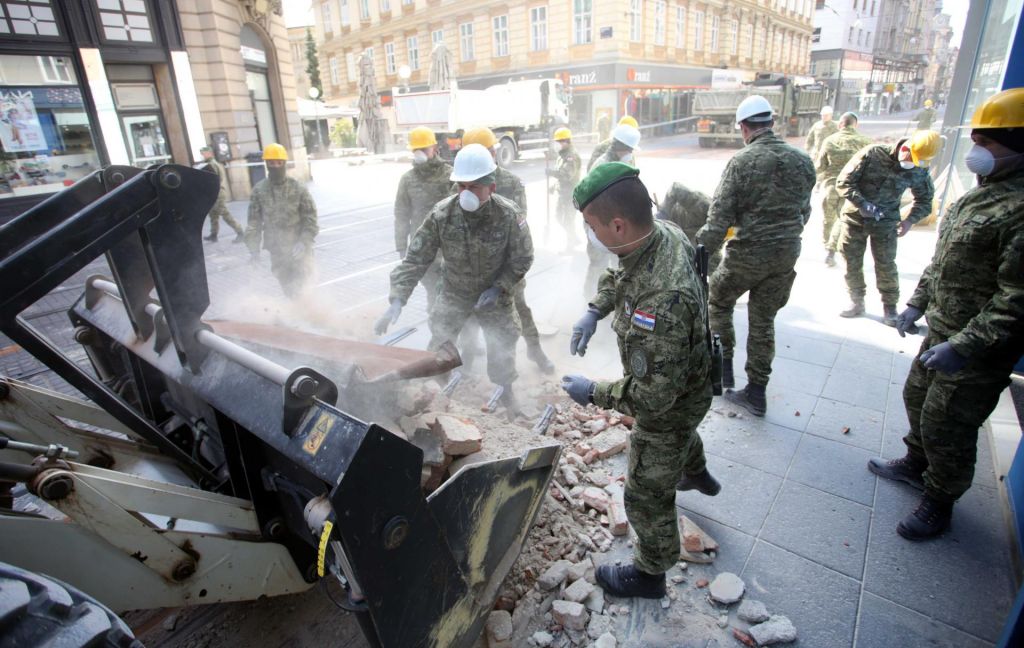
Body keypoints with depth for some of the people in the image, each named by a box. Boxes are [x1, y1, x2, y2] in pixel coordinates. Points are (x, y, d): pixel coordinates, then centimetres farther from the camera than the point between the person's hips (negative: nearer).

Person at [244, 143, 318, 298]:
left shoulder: (298, 189, -7)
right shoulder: (259, 190, -3)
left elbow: (310, 218, -7)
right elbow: (254, 221, 1)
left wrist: (304, 241, -20)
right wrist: (254, 248, -4)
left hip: (298, 248, -2)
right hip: (276, 249, 2)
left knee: (300, 282, -2)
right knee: (287, 287, 14)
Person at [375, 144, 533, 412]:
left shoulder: (510, 215, -25)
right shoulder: (441, 215, -25)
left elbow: (522, 259, -12)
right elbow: (415, 259, -22)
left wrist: (498, 289, -21)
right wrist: (397, 301, -31)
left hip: (494, 293, -1)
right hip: (453, 292, 1)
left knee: (502, 345, 4)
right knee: (439, 343, 7)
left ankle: (505, 389, 33)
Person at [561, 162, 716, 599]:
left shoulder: (662, 299, -45)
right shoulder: (664, 231, -17)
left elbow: (654, 395, -37)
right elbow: (619, 276, 6)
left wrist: (593, 393, -25)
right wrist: (594, 311, -5)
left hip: (670, 402, -9)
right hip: (690, 379, 9)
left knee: (648, 495, 13)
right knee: (680, 432, 39)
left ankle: (650, 574, 40)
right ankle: (697, 475, 72)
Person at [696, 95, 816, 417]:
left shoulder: (741, 162, -14)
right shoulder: (802, 161, 3)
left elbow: (719, 217, -19)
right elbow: (804, 211, 11)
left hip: (748, 252, -5)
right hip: (787, 254, 5)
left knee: (718, 301, 21)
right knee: (763, 321, 14)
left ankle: (724, 365, 23)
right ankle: (755, 392, 20)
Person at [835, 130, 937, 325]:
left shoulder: (919, 171, -7)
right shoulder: (872, 154, -17)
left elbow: (924, 200, 8)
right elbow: (843, 182, -15)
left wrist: (910, 220, -11)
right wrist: (862, 204, -25)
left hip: (885, 221, 1)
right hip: (855, 216, -1)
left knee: (886, 265, 1)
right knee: (851, 262, 5)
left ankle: (890, 307, 16)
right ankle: (856, 302, 21)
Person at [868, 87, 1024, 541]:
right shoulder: (984, 191, 9)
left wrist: (964, 346, -27)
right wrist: (917, 303, 17)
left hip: (979, 349, -9)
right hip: (943, 331, 9)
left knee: (946, 427, 4)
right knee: (917, 398, 24)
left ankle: (938, 502, 26)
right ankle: (916, 464, 48)